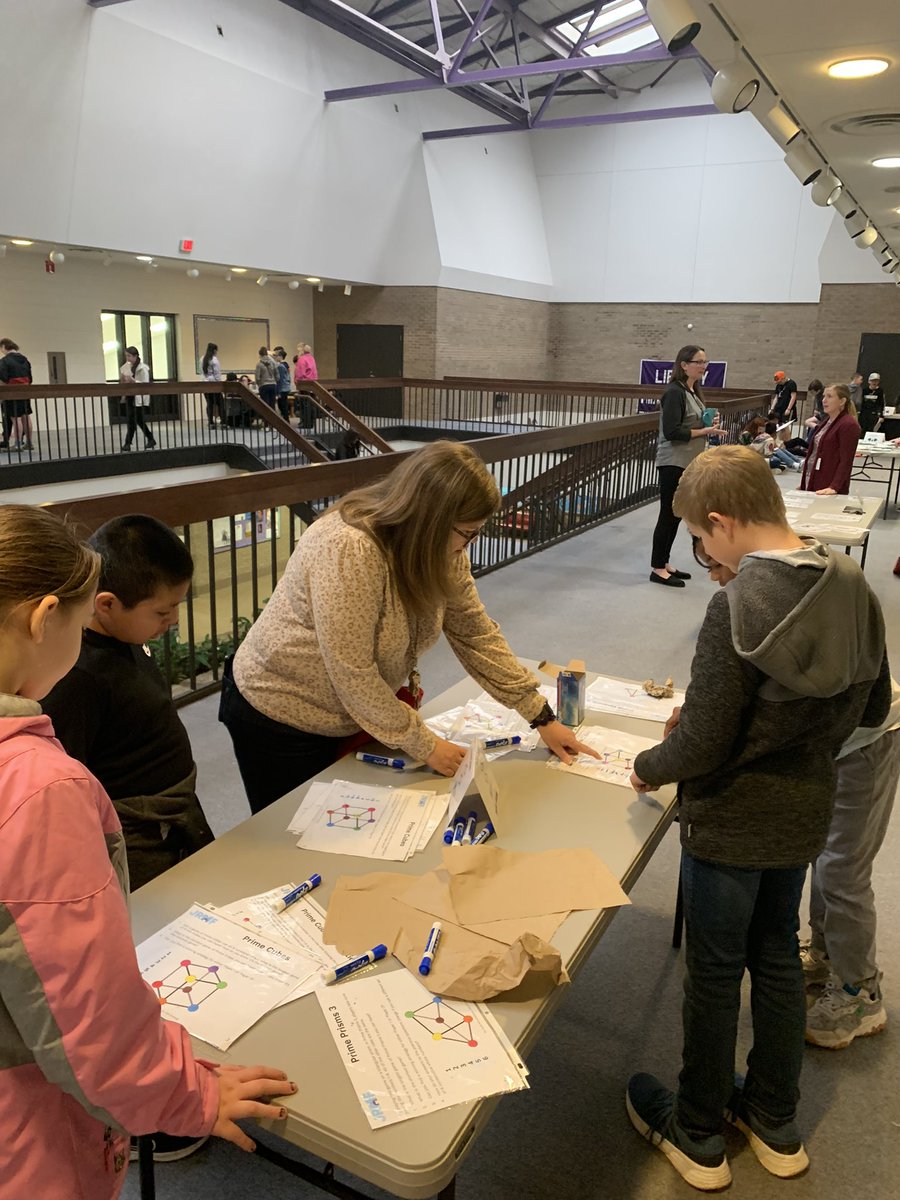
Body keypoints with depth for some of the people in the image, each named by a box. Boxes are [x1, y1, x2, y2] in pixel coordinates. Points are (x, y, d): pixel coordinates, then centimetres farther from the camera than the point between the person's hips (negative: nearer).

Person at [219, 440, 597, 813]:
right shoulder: (349, 549, -33)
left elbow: (476, 633, -2)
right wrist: (424, 745, -18)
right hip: (280, 717, -6)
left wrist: (542, 718, -3)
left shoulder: (440, 548, -9)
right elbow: (352, 675, -29)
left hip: (359, 711, 7)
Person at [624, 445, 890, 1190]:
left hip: (731, 822, -6)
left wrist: (649, 768, -5)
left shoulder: (738, 607, -27)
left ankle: (699, 1136, 35)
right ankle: (776, 1126, 42)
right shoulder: (853, 588, -6)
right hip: (806, 814, 7)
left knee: (715, 974, 13)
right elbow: (872, 707, 6)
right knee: (777, 957, 23)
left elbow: (702, 746, -24)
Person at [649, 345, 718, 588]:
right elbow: (671, 431, -22)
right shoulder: (675, 392, -15)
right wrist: (705, 431, -18)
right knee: (668, 514, -3)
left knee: (676, 514, 13)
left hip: (687, 463, 9)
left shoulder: (692, 392, 12)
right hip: (673, 464, -9)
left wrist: (709, 425, 2)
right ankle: (657, 569, 5)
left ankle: (664, 563, 22)